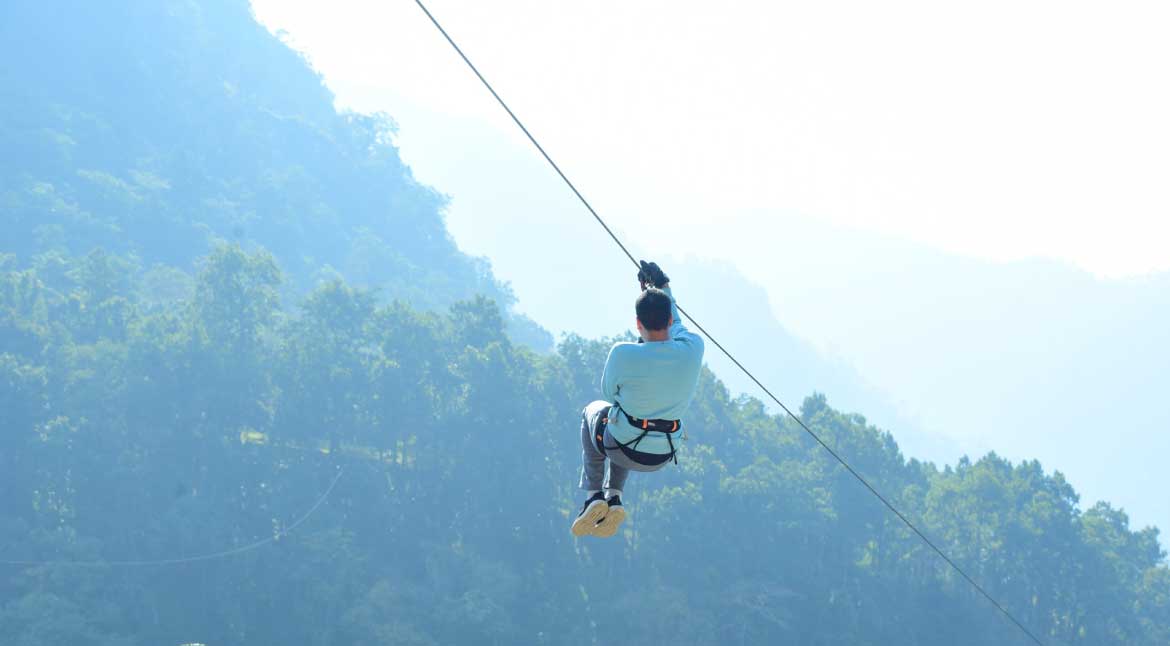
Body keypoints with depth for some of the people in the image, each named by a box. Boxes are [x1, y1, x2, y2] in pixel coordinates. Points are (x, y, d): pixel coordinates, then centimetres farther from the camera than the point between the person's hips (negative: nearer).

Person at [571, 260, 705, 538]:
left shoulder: (622, 354, -24)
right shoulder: (693, 348, -14)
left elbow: (608, 392, -3)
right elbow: (676, 325, 11)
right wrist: (662, 286, 20)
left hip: (624, 451, -4)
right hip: (663, 457, 4)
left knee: (594, 411, 32)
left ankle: (594, 495, 23)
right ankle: (614, 497, 22)